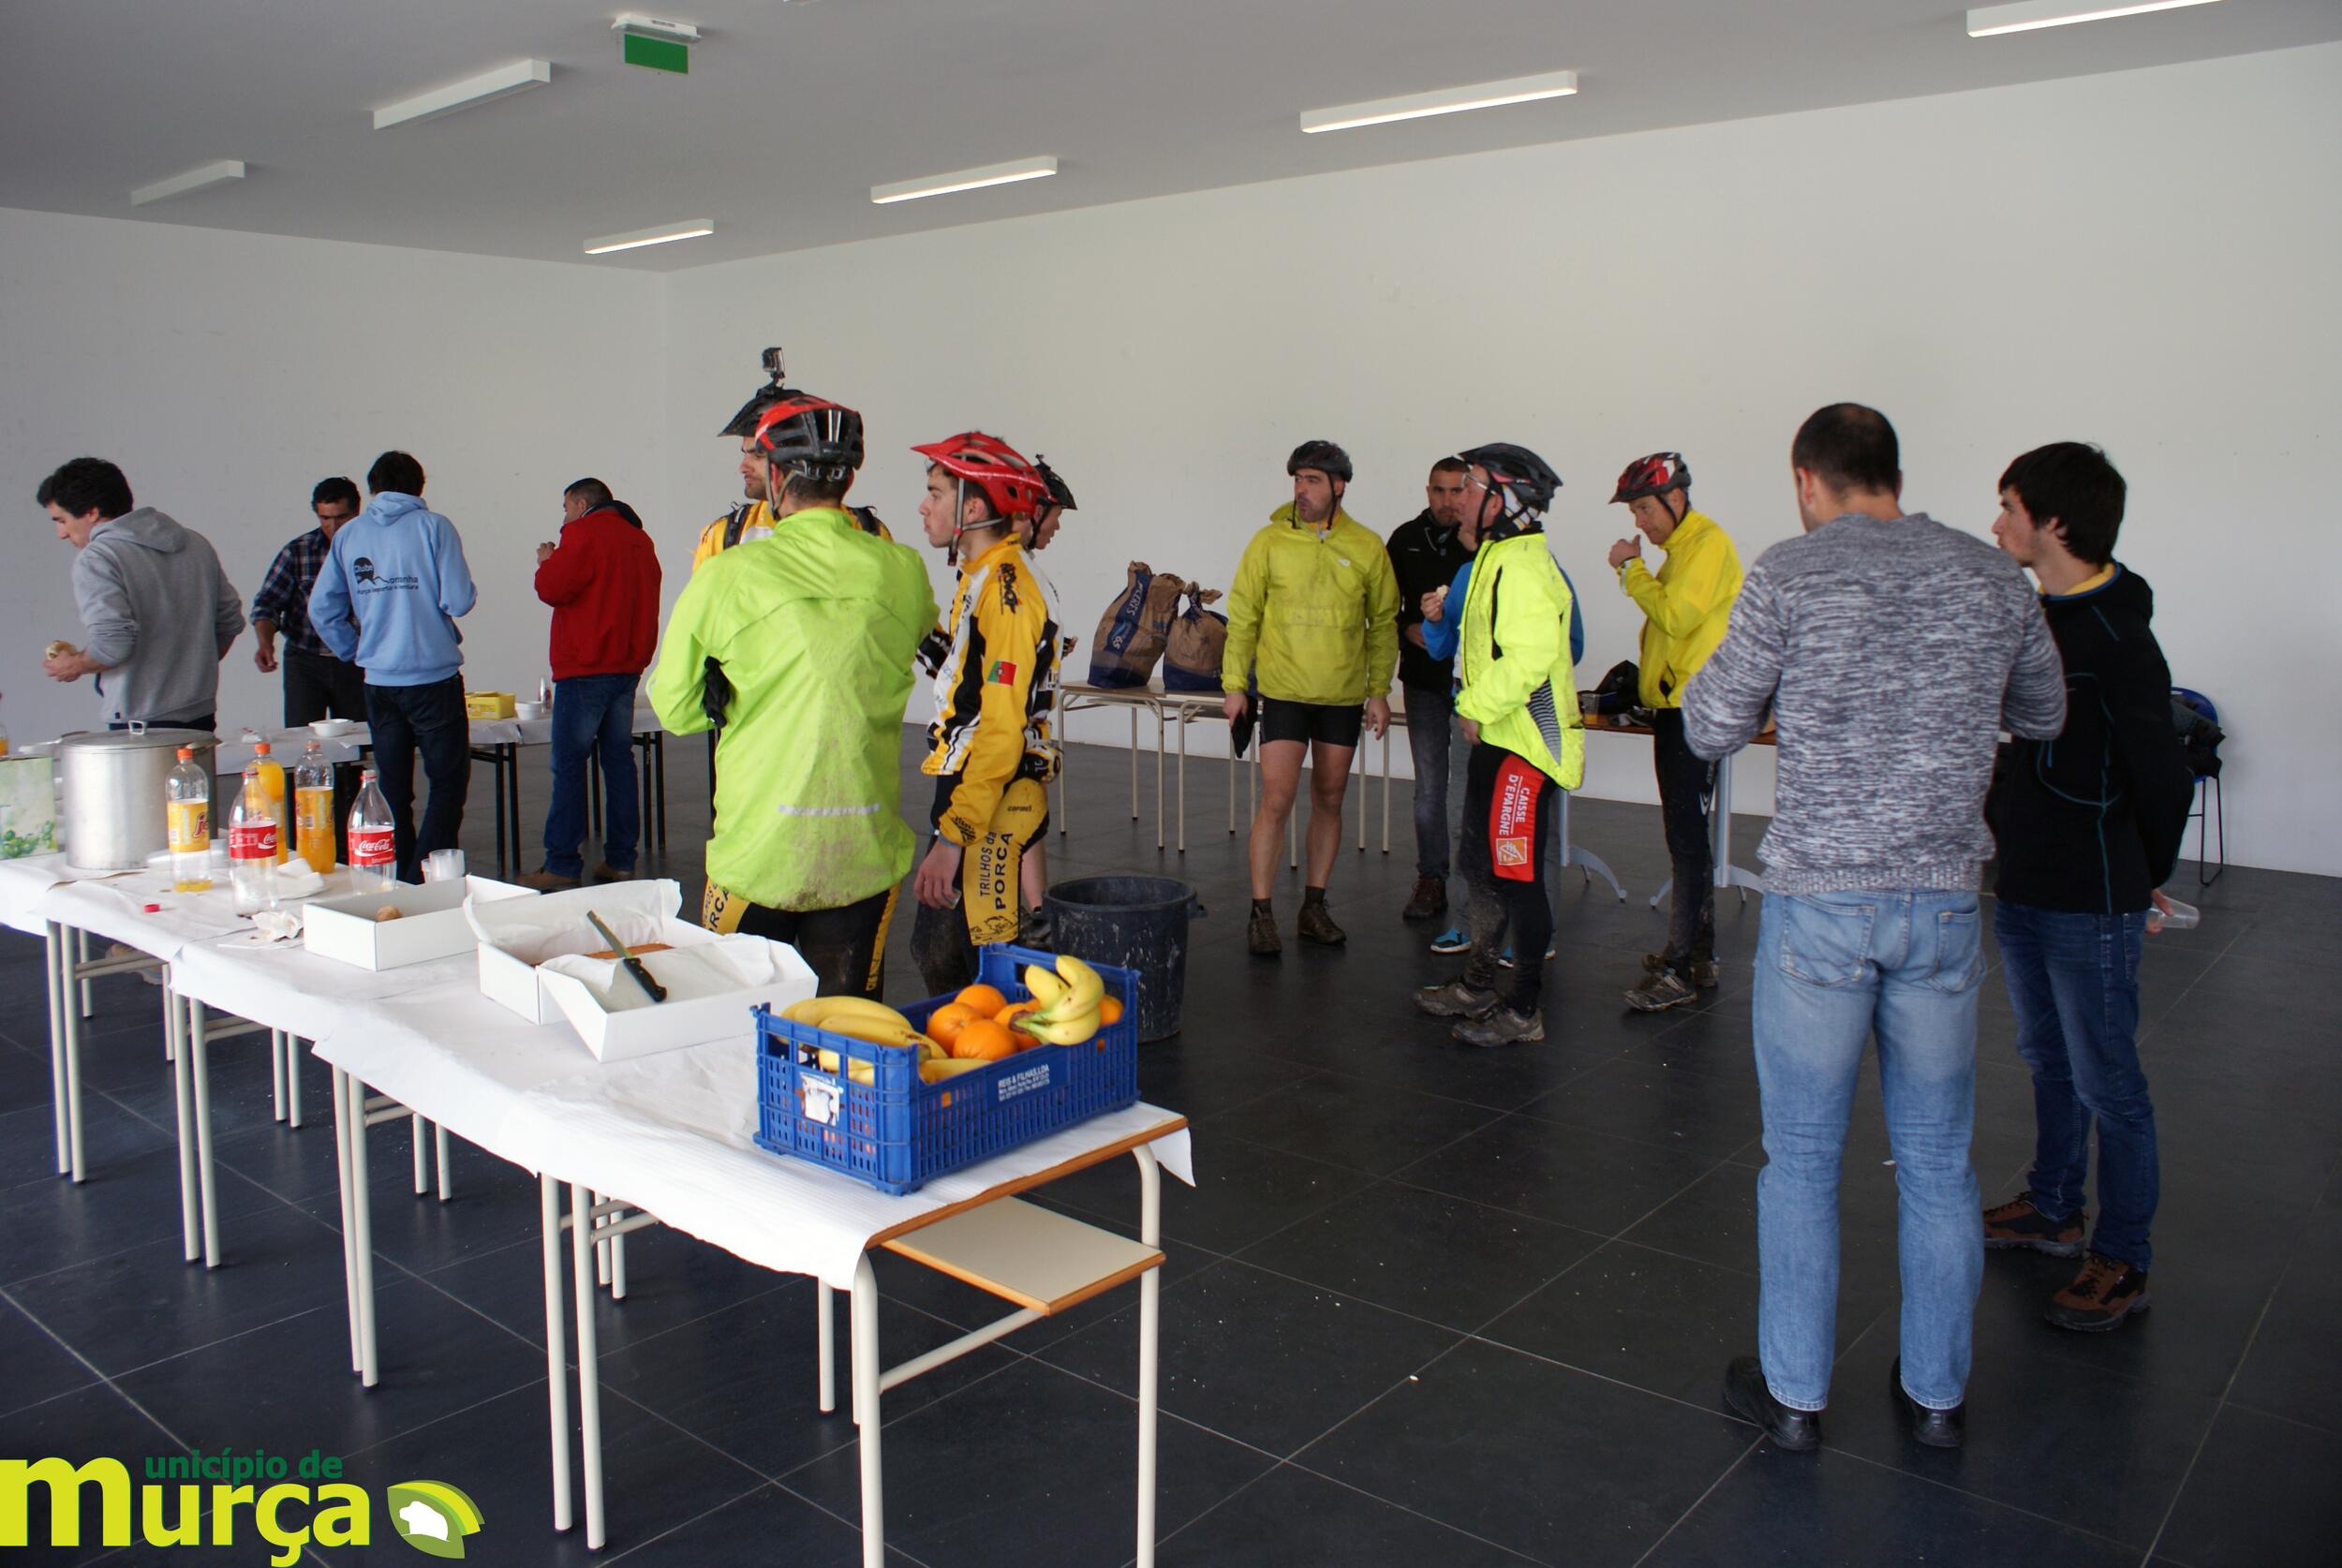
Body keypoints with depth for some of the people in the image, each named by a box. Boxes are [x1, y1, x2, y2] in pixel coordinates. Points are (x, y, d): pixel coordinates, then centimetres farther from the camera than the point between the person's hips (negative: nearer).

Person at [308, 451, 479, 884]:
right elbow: (458, 600, -12)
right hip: (433, 677, -4)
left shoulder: (348, 534, 7)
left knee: (393, 791, 13)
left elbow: (322, 608, 6)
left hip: (379, 682, 5)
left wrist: (357, 652, 17)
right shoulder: (432, 527, -6)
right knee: (448, 784, 2)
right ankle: (422, 881, -9)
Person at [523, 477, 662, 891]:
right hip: (629, 667, 8)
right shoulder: (639, 539, 16)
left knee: (569, 765, -5)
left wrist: (547, 561, 3)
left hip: (585, 669, -8)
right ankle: (620, 861, 11)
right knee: (619, 760, 9)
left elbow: (553, 588, -13)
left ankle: (563, 867, -5)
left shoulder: (585, 534, -8)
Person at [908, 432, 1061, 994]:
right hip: (963, 792, 10)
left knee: (976, 966, -4)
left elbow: (1001, 732, -24)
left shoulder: (1008, 592, -18)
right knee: (934, 949, 16)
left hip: (992, 806, -10)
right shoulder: (979, 578, 14)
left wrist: (953, 836, -25)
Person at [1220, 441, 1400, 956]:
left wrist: (1379, 690, 4)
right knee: (1276, 800, -8)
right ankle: (1261, 913, 1)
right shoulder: (1269, 542, -3)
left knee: (1329, 801, 10)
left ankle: (1314, 905, 23)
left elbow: (1384, 624, 8)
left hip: (1344, 697, 2)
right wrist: (1233, 684, -2)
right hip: (1284, 693, -2)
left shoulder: (1367, 547, 1)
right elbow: (1243, 616, 1)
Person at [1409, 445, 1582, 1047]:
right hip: (1495, 737, 11)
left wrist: (1480, 707, -19)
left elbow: (1530, 657, -28)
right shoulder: (1496, 558, 16)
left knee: (1517, 876, -4)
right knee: (1481, 864, 18)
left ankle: (1524, 1009, 7)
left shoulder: (1522, 567, -19)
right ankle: (1477, 986, 31)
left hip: (1522, 746, -11)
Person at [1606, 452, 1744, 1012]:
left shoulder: (1708, 543, -12)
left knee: (1687, 842, -8)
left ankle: (1680, 970, -5)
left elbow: (1676, 616, -21)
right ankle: (1699, 956, 25)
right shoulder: (1681, 547, 17)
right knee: (1687, 839, 15)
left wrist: (1631, 570, -12)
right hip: (1676, 707, 10)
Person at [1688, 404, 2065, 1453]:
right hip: (1944, 902, 3)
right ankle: (1936, 1393, 29)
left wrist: (1728, 657, 16)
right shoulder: (1992, 577, 3)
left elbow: (1712, 730, -2)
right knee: (1937, 1161, 16)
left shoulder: (1788, 576, -7)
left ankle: (1794, 1393, 22)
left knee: (1802, 1158, 10)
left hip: (1818, 901, -3)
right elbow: (2043, 716, 18)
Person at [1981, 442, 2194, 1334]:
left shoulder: (2116, 637, -19)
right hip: (2024, 888, 8)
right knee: (2048, 1061, 20)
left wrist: (2142, 880, -1)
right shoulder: (2031, 616, 7)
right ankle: (2053, 1210, 36)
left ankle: (2122, 1262, 14)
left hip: (2090, 904, -8)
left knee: (2107, 1084, 2)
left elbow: (2165, 779, -14)